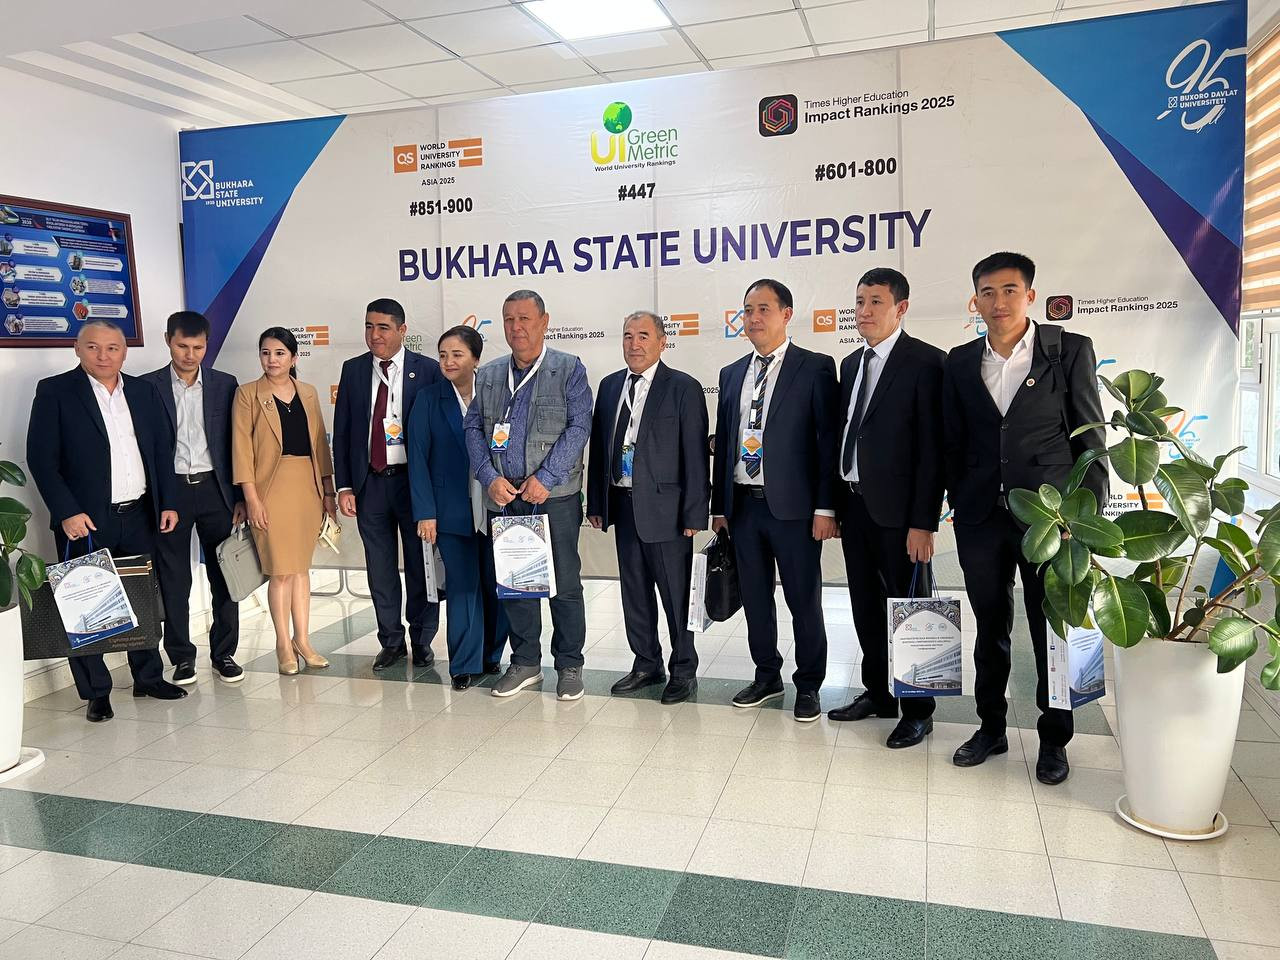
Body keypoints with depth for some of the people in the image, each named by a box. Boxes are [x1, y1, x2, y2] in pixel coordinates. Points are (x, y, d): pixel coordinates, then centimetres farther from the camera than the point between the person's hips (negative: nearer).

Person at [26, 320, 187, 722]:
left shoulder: (143, 391, 10)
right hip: (84, 522, -4)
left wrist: (168, 503, 6)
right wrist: (67, 512, -16)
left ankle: (148, 677, 27)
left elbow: (161, 451, 12)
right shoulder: (54, 391, -4)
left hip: (139, 517, 5)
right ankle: (96, 693, 14)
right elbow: (41, 458, -8)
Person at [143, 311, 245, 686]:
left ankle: (224, 653, 16)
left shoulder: (225, 385, 5)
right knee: (174, 580, 6)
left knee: (224, 574, 4)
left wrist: (240, 496, 2)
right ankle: (182, 657, 18)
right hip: (169, 490, -1)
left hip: (214, 488, 1)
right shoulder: (148, 386, 1)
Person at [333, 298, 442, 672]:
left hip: (414, 480, -3)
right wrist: (344, 486, 1)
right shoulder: (353, 370, 6)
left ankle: (422, 640, 23)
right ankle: (391, 641, 26)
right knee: (380, 568, 11)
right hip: (370, 483, 3)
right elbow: (341, 431, 7)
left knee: (420, 566, 7)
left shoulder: (427, 370, -4)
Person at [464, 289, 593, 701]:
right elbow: (474, 428, 9)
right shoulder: (488, 374, 13)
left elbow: (579, 427, -8)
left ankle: (569, 665, 16)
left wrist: (544, 478, -15)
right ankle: (525, 663, 23)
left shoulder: (569, 369, 0)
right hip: (503, 497, 4)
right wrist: (490, 478, -6)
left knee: (564, 583, 2)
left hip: (554, 496, -4)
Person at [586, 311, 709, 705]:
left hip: (665, 507, -6)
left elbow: (695, 454, -9)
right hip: (623, 506, 6)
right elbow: (598, 446, 13)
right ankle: (646, 664, 29)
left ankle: (683, 670, 18)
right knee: (634, 592, 14)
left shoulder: (683, 388, -6)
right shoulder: (610, 386, 11)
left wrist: (694, 513, -12)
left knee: (676, 594, 3)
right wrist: (596, 502, 9)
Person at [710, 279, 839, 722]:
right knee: (755, 598, 14)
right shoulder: (732, 374, 13)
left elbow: (828, 440, -7)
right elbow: (722, 441, 14)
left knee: (804, 601, 5)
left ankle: (809, 686, 21)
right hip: (743, 504, 5)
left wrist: (825, 507, -12)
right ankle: (767, 676, 30)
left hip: (793, 505, -5)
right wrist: (718, 504, 11)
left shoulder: (816, 368, -3)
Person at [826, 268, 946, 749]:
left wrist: (924, 522, -17)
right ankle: (878, 693, 31)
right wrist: (836, 504, 10)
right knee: (866, 607, 16)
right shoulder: (851, 364, 13)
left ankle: (917, 710, 18)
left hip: (898, 510, -7)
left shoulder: (926, 362, -10)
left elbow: (933, 448, -14)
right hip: (855, 505, 7)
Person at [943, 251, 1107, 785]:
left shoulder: (1070, 351, -2)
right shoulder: (960, 362, 7)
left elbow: (1090, 439, -2)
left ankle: (1053, 739, 25)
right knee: (990, 629, 14)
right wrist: (959, 502, 7)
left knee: (1053, 633, 7)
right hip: (981, 519, 3)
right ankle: (991, 727, 30)